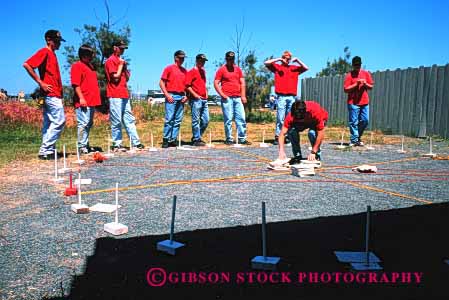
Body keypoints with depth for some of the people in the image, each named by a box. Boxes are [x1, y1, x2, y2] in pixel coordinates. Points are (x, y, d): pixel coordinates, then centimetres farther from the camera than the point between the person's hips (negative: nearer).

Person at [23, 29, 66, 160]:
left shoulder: (52, 54, 20)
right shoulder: (44, 52, -7)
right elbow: (27, 65, -18)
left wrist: (60, 91, 16)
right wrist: (40, 83, -17)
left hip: (54, 94, 9)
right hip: (51, 94, -9)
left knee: (48, 123, 9)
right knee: (59, 121, -11)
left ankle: (46, 151, 14)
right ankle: (46, 150, -7)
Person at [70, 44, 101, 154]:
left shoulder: (90, 65, 21)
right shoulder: (77, 66, -6)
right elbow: (75, 84, -14)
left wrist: (95, 99, 20)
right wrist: (81, 98, -21)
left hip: (92, 101, 9)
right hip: (83, 102, -9)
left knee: (89, 124, 13)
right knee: (83, 123, -9)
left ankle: (86, 145, 21)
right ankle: (81, 146, -4)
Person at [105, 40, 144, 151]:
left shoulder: (121, 61, 21)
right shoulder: (110, 61, -5)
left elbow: (127, 78, 18)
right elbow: (116, 78, -15)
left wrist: (124, 66, 5)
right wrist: (121, 65, -7)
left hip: (124, 95, 9)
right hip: (115, 96, -9)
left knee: (129, 119, 7)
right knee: (116, 121, -6)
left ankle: (136, 142, 9)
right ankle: (117, 144, 0)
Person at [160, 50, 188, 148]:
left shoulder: (184, 70, 16)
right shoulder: (169, 68, 3)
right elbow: (161, 83, -1)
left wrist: (186, 95, 5)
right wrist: (167, 95, -11)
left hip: (181, 97, 5)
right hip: (172, 96, -5)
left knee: (178, 120, 4)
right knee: (169, 119, -9)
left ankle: (174, 139, 10)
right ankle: (166, 140, -3)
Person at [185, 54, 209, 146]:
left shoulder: (203, 71, 20)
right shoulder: (192, 72, -3)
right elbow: (187, 85, -10)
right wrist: (195, 95, -16)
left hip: (204, 99, 8)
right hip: (196, 99, -8)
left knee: (206, 120, 9)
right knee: (196, 120, -5)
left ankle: (196, 137, 21)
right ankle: (196, 140, 1)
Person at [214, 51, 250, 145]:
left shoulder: (238, 69, 16)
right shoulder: (221, 70, 4)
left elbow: (242, 83, 15)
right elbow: (216, 84, -1)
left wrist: (243, 96, 5)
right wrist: (222, 95, -11)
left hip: (238, 98, 4)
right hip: (227, 98, -4)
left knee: (241, 118, 1)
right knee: (228, 119, -4)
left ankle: (242, 138, 7)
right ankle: (229, 139, 3)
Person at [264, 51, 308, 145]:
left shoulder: (294, 68, 20)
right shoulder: (277, 67, 11)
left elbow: (306, 68, 20)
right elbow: (266, 63, 0)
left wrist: (297, 60, 11)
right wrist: (278, 59, 1)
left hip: (292, 97, 3)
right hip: (281, 97, -3)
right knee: (280, 118, -8)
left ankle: (288, 137, 6)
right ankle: (277, 137, -7)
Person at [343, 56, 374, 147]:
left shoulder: (366, 73, 11)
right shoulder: (349, 75, -1)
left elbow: (371, 86, 13)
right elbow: (346, 89, -7)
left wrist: (365, 84, -7)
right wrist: (356, 84, -15)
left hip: (364, 102, 4)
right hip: (353, 103, -4)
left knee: (365, 120, 4)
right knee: (354, 122, -4)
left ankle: (358, 137, 22)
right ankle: (354, 140, 2)